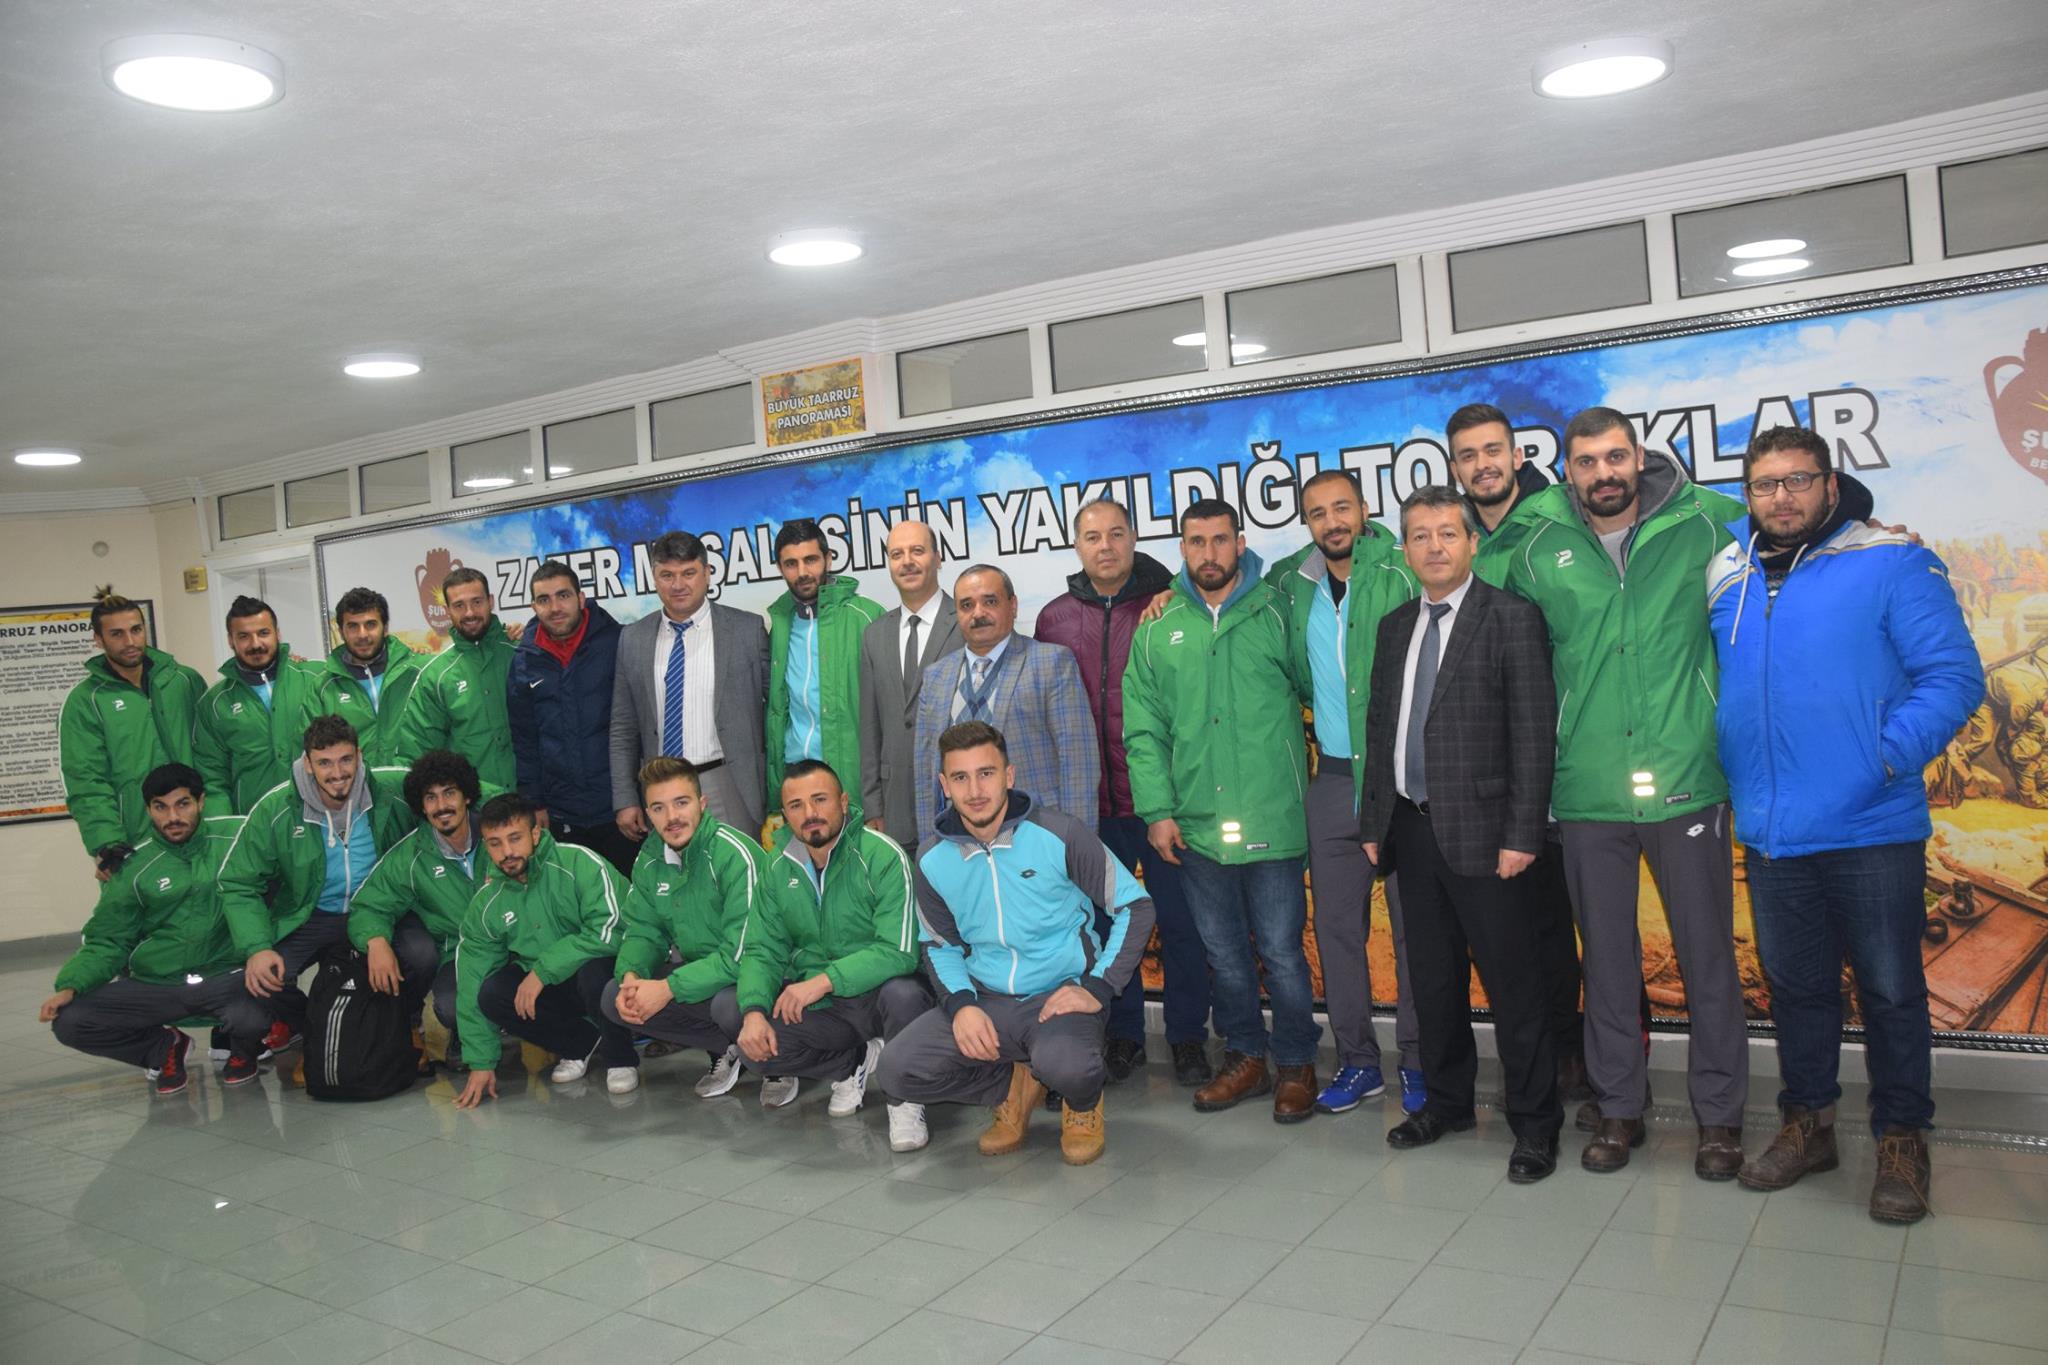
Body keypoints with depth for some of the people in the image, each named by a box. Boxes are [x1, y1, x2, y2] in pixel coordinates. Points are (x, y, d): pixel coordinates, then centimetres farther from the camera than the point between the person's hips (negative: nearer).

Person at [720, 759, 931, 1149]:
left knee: (903, 994, -38)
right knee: (729, 1008, -14)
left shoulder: (883, 855, -15)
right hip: (811, 1004, 6)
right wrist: (754, 1010, -16)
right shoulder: (780, 868, 3)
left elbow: (899, 951, -23)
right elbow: (762, 951, 4)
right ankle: (854, 1063, 1)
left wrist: (824, 980, -30)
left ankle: (905, 1099, -6)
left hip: (874, 994, -5)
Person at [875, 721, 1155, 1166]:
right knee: (897, 1070, -18)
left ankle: (1083, 1104, 5)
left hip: (1060, 995, -4)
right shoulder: (932, 859, 0)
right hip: (985, 1000, 4)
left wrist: (1098, 987, -14)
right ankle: (1017, 1084, 9)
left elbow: (1135, 906, -5)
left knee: (1063, 1065, -37)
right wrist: (960, 1003, -7)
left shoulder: (1059, 835, -12)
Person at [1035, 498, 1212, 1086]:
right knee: (1107, 922, 12)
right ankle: (1123, 1033, 27)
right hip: (1090, 801, 3)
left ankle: (1187, 1036, 23)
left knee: (1179, 920, 7)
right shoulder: (1054, 619, 6)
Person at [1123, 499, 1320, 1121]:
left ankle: (1296, 1064, 23)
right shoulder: (1157, 632, 7)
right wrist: (1158, 809, -3)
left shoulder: (1277, 614, 1)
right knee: (1224, 953, 15)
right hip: (1195, 828, 3)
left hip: (1271, 823, -3)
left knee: (1281, 951, 4)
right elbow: (1143, 732, 6)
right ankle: (1246, 1058, 31)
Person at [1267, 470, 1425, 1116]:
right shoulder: (1290, 583, 8)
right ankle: (1357, 1060, 22)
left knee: (1414, 923, 3)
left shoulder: (1403, 573, -7)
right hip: (1332, 779, 4)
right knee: (1336, 924, 9)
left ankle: (1417, 1060, 17)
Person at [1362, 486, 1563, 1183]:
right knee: (1432, 979, 15)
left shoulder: (1511, 618, -5)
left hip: (1479, 831, -6)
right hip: (1411, 830, 6)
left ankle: (1534, 1122, 16)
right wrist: (1375, 823, 11)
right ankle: (1447, 1101, 31)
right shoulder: (1395, 626, 13)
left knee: (1511, 982, 1)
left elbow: (1534, 734, -10)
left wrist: (1521, 835, -14)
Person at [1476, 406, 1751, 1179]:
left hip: (1686, 785, -1)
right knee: (1607, 959, 13)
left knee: (1707, 955, 8)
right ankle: (1618, 1107, 28)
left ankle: (1720, 1113, 26)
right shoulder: (1537, 550, 3)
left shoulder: (1702, 527, 0)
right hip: (1588, 793, 1)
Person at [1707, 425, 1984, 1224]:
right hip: (1768, 831, 4)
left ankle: (1902, 1139, 25)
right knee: (1795, 987, 16)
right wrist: (1718, 773, 5)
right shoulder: (1725, 580, 8)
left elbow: (1953, 674, -10)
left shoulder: (1893, 566, -5)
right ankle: (1807, 1123, 32)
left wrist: (1892, 754, -20)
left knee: (1890, 991, 8)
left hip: (1871, 830, -4)